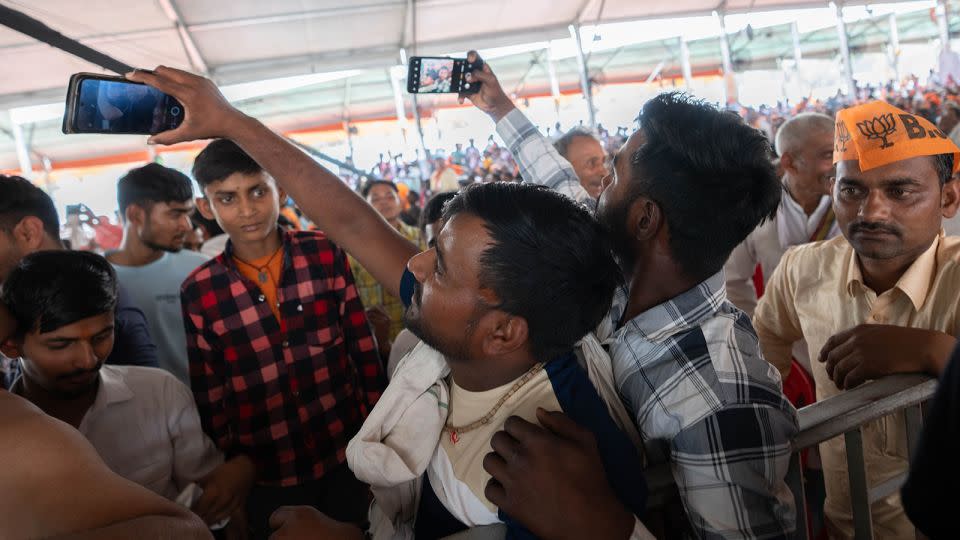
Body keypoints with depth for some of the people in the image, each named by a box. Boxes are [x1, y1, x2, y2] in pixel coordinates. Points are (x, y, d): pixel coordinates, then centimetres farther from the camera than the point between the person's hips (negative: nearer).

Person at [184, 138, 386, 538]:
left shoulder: (325, 254, -7)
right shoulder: (199, 292, -7)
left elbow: (365, 353, -2)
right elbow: (209, 400, 0)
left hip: (348, 457, 1)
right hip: (267, 476, 0)